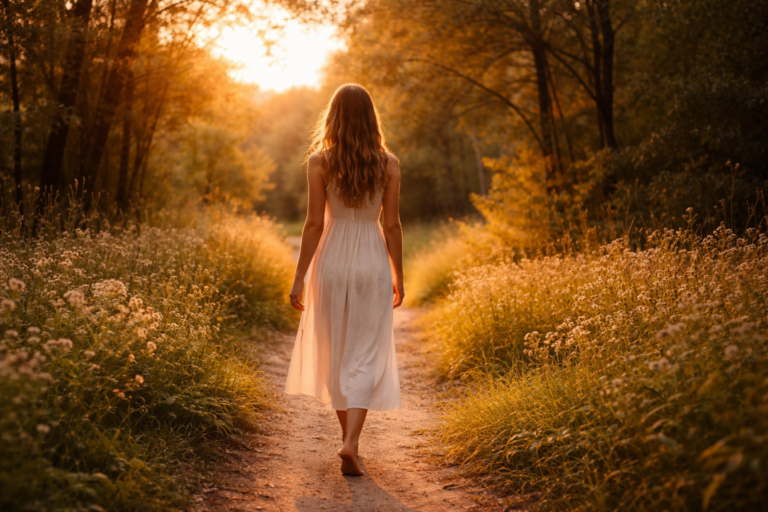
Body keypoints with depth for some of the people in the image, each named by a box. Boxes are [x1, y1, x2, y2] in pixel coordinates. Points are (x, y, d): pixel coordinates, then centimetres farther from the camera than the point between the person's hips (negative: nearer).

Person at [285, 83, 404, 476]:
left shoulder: (319, 161, -6)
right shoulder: (388, 164, -2)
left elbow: (314, 223, -8)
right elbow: (391, 225, -2)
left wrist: (300, 277, -2)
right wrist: (398, 277, 8)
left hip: (331, 263, 0)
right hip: (373, 265, 0)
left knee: (333, 354, 17)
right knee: (364, 359, 4)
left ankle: (349, 436, 29)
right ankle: (351, 442, -13)